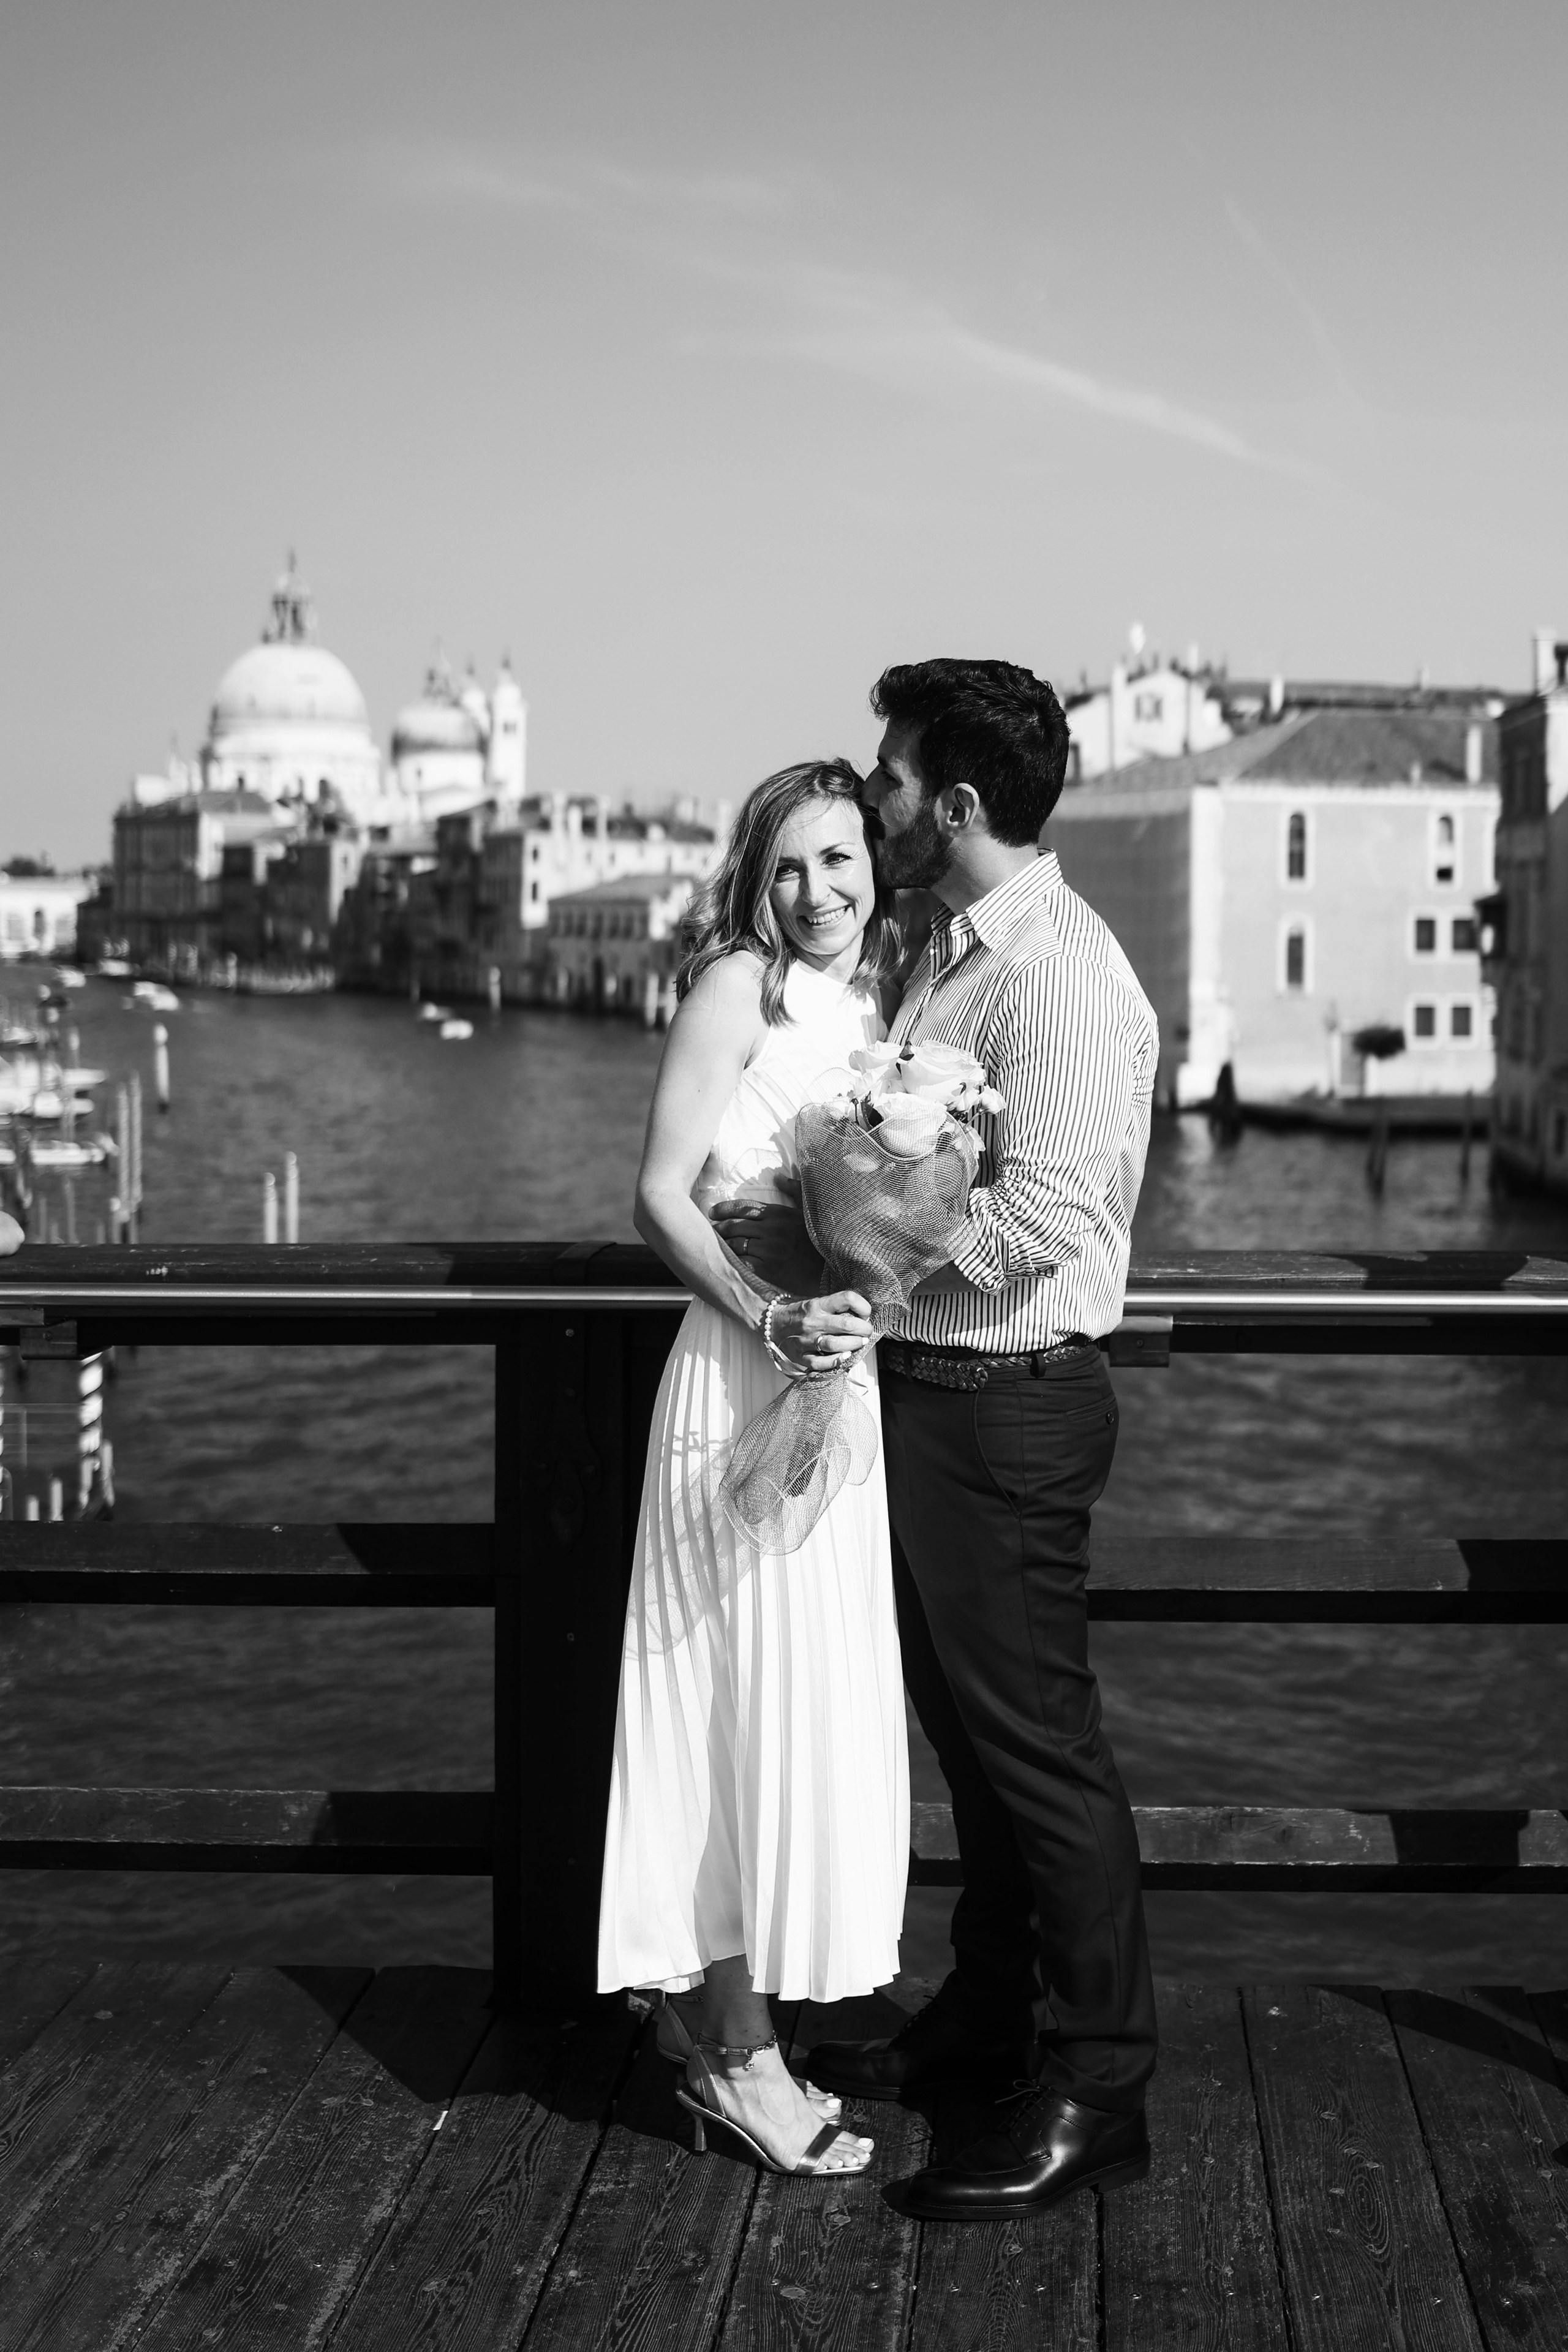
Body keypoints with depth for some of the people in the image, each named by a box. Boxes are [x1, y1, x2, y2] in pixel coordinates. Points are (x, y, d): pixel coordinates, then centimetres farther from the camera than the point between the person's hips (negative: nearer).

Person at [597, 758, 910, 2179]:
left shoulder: (886, 1011, 14)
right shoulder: (741, 987, -6)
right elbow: (662, 1195, -12)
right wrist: (771, 1315, -24)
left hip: (848, 1379, 8)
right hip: (749, 1375, -7)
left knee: (814, 1711, 12)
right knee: (768, 1700, -3)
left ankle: (707, 2012, 25)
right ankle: (740, 2052, 8)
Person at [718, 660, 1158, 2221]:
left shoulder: (1060, 977, -18)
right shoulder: (944, 956, 11)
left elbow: (1033, 1225, -24)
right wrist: (825, 1215, 2)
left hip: (1007, 1403, -9)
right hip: (922, 1386, 10)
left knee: (1034, 1739, 0)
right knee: (964, 1724, 19)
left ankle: (1096, 2090, 12)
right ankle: (988, 2016, 35)